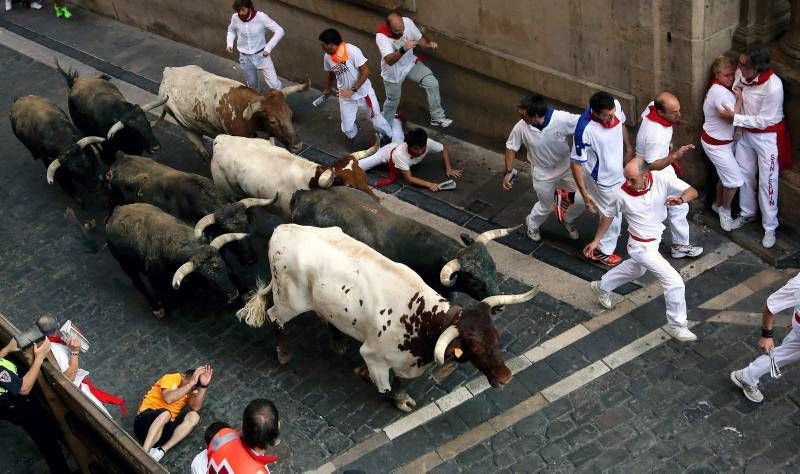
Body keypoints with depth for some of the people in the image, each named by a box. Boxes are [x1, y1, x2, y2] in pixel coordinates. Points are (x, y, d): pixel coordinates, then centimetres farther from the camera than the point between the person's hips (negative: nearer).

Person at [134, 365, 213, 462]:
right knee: (166, 413, -36)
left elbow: (196, 407, -12)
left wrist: (203, 386, -22)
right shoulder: (171, 378, -6)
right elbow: (168, 399, -27)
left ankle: (161, 451, -28)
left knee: (193, 417, -17)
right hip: (146, 420, -5)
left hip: (165, 425, 5)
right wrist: (192, 382, -27)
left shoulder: (191, 390, 9)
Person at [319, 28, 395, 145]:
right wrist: (328, 89, 27)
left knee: (376, 120, 7)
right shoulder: (327, 57, -8)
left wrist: (353, 90, -26)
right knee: (347, 128, 6)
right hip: (345, 96, 4)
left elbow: (365, 72, -25)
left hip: (363, 92, -4)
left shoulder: (352, 51, -28)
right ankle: (351, 139, 41)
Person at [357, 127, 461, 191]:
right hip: (388, 152, -4)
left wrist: (449, 169, -26)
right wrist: (429, 184, -54)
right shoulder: (399, 154, -48)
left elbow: (444, 149, -17)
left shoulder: (428, 143, -38)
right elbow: (409, 178, -43)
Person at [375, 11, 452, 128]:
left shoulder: (407, 22, -23)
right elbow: (389, 61, -44)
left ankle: (437, 117, 5)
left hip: (410, 63, 4)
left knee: (432, 83, -11)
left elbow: (420, 39, -7)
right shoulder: (381, 36, -36)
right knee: (393, 101, 16)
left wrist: (429, 44, -29)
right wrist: (403, 49, -59)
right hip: (393, 72, -4)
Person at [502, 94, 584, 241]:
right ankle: (532, 224, 52)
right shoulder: (521, 127, -27)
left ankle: (566, 221, 39)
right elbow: (511, 147, -9)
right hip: (543, 174, -1)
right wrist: (508, 172, -10)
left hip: (566, 168, 1)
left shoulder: (563, 119, -32)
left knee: (580, 200, 4)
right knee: (545, 207, 16)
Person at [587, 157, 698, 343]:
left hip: (655, 238, 6)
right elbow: (608, 216, -9)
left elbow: (692, 191, -23)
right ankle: (676, 325, 13)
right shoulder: (621, 192, -26)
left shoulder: (662, 179, -23)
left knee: (636, 269, 33)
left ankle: (602, 286, 56)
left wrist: (680, 199, -45)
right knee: (675, 282, -7)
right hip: (642, 247, -5)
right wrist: (596, 241, -2)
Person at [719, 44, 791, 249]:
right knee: (744, 175, 20)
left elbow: (763, 121, -25)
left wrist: (734, 118, -24)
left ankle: (770, 228, 19)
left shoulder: (773, 87, -33)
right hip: (746, 133, 7)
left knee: (767, 182, 4)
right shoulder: (744, 75, -14)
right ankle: (747, 213, 42)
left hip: (767, 137, -6)